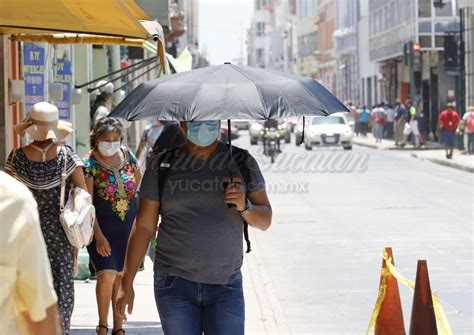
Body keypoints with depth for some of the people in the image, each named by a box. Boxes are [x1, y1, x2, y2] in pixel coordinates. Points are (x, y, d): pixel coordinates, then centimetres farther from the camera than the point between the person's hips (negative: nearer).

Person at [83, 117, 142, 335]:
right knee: (106, 275, -13)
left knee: (121, 275, 8)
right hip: (102, 227, -4)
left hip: (128, 227, 4)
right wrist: (98, 236, -18)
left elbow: (139, 184, 15)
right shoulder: (89, 164, -10)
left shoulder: (127, 156, 2)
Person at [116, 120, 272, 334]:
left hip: (226, 286, 0)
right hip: (175, 284, 0)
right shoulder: (162, 166, 4)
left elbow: (264, 220, 6)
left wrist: (244, 206, -17)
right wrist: (127, 282, 0)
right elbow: (143, 227, 4)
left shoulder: (242, 162, 5)